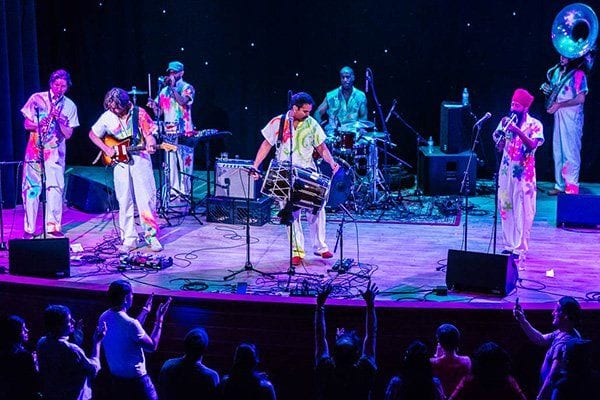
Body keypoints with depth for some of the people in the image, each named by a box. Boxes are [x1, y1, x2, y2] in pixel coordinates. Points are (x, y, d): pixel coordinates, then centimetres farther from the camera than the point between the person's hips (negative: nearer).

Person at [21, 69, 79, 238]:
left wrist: (58, 120, -15)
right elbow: (27, 124, 4)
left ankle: (53, 226, 1)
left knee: (55, 188, -7)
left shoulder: (70, 106, 5)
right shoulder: (37, 99, 2)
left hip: (55, 152, 1)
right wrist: (40, 125, -16)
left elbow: (68, 134, 1)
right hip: (34, 150, -1)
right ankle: (29, 229, 4)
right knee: (31, 187, -1)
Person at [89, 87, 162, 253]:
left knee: (146, 198, -4)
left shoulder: (139, 113, -6)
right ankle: (129, 239, 8)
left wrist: (150, 144, -24)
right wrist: (106, 149, 0)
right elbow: (92, 134, 13)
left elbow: (149, 134, -3)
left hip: (139, 158, -2)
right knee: (125, 201, 3)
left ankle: (151, 235, 6)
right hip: (120, 160, 2)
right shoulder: (107, 117, 0)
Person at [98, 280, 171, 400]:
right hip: (135, 379, -8)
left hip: (116, 378, 8)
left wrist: (145, 312, 19)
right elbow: (152, 346, -15)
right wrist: (159, 319, -10)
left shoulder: (104, 317, -1)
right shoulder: (130, 323, -26)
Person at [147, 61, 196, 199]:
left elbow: (183, 101, -18)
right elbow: (159, 112, 15)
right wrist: (153, 105, -6)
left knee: (184, 162, -5)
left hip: (183, 132, -5)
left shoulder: (187, 88, 2)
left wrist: (172, 87, -15)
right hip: (168, 132, 5)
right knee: (170, 164, 3)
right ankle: (173, 190, 8)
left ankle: (185, 191, -1)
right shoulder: (164, 90, 17)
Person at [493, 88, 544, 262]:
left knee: (522, 210, -4)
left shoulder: (534, 124, -3)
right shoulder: (506, 121, 8)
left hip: (524, 172, -4)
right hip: (506, 170, 4)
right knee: (506, 208, 6)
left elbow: (533, 145, -17)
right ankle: (509, 244, 15)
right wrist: (502, 129, -12)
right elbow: (498, 146, 4)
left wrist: (518, 131, -28)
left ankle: (520, 248, -1)